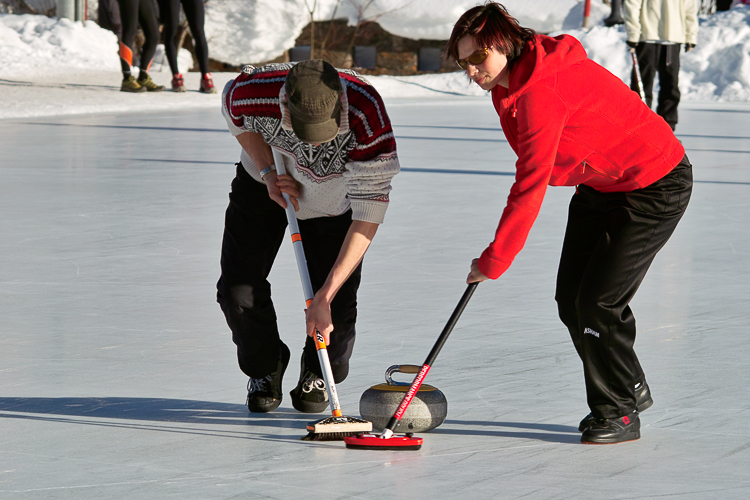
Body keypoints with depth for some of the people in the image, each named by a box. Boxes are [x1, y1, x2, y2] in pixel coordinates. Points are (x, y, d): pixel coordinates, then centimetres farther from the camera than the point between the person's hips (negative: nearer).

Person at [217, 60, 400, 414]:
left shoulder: (366, 111, -43)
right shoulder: (250, 93, -37)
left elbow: (369, 212, -39)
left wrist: (324, 297, -40)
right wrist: (268, 173, -21)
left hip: (334, 201, -1)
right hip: (264, 185, 1)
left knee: (335, 312, -12)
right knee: (238, 291, -8)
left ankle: (317, 375, 21)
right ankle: (264, 370, 23)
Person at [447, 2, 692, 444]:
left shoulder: (542, 92, -31)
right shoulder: (511, 83, -2)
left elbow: (530, 187, -31)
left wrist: (492, 262, -24)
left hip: (655, 187, -10)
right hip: (599, 184, 10)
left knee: (598, 302, -13)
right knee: (571, 300, 7)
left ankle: (620, 413, 4)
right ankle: (631, 390, 25)